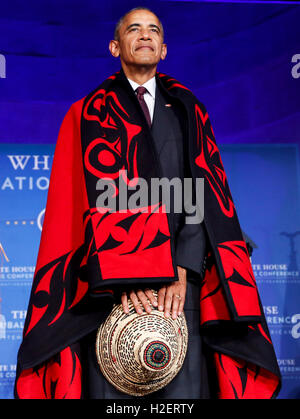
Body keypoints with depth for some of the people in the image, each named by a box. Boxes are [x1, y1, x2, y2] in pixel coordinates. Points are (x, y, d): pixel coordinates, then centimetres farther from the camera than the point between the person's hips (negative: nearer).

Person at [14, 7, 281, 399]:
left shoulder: (189, 112, 16)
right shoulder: (89, 114, 10)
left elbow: (205, 194, 4)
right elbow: (98, 197, -3)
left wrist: (182, 271, -10)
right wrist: (124, 278, -15)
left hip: (181, 277, 2)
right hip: (109, 280, -1)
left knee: (184, 386, -4)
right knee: (110, 388, -7)